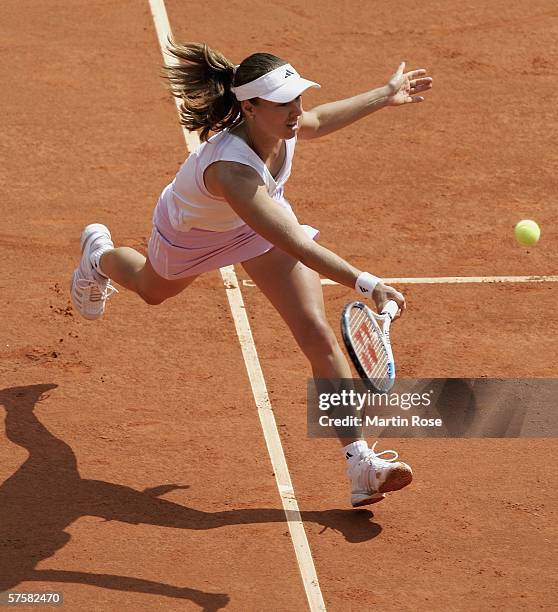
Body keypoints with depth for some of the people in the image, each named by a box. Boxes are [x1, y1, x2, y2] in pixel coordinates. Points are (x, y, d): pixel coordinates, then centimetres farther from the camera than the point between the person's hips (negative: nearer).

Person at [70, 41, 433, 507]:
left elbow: (315, 124, -1)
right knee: (153, 290, 32)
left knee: (317, 333, -13)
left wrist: (384, 96, 1)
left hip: (262, 216, 4)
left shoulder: (281, 124, -30)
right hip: (192, 230, -4)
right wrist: (366, 284, -61)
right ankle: (99, 256, 70)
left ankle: (359, 463, -12)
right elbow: (298, 248, -55)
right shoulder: (231, 170, -51)